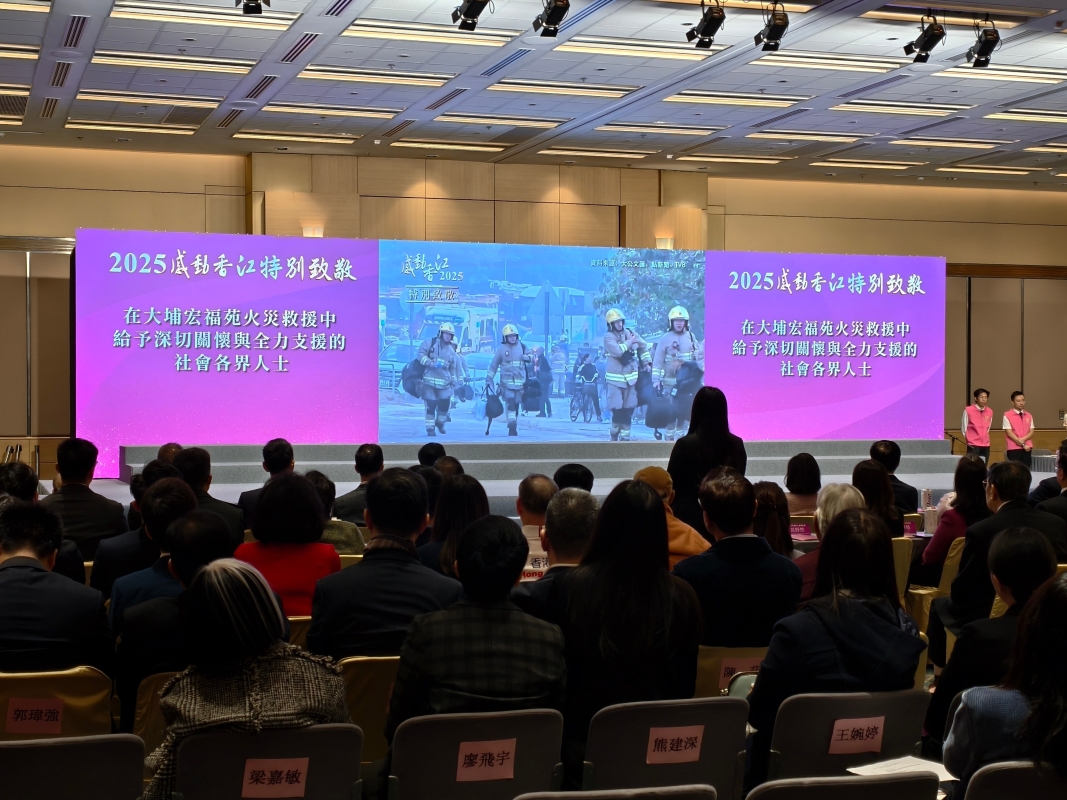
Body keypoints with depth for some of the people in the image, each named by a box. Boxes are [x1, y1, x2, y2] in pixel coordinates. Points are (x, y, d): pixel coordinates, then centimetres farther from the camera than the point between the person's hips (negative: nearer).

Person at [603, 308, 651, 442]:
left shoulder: (630, 333, 9)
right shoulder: (608, 337, -6)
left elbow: (643, 346, 21)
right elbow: (617, 351, -22)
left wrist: (647, 363, 13)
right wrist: (629, 342, -9)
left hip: (630, 377, 4)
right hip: (615, 378, -4)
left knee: (628, 409, 5)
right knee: (617, 409, -8)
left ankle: (625, 437, 13)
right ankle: (614, 435, 10)